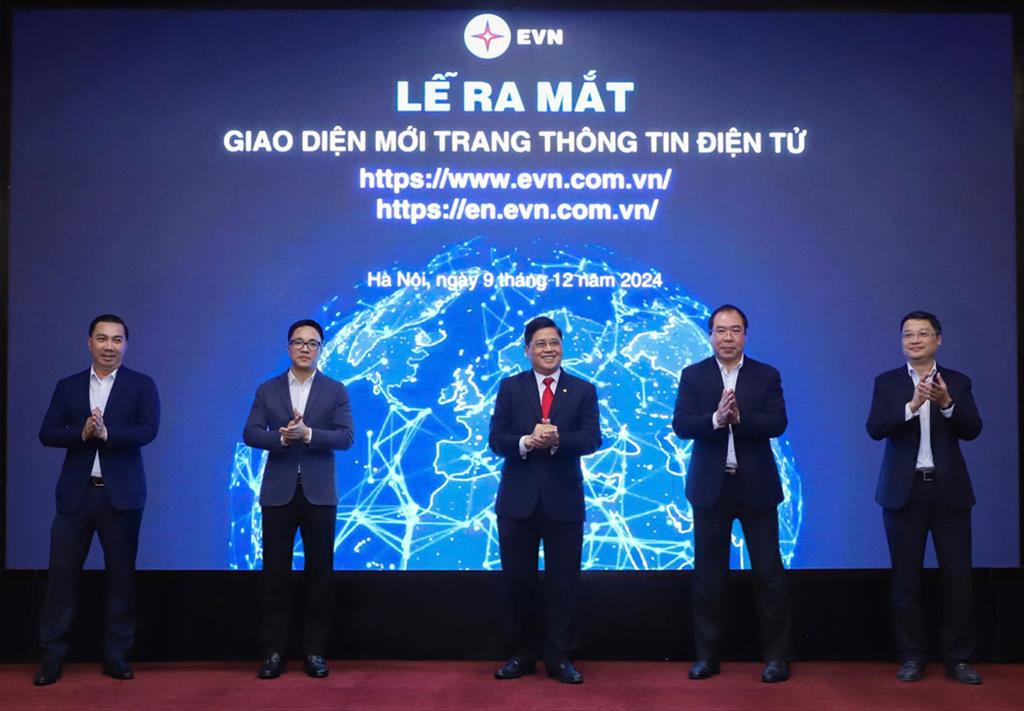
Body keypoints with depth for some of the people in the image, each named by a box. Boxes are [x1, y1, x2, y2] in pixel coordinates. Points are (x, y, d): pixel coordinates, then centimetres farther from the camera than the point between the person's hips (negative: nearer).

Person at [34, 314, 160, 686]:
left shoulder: (141, 385, 3)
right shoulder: (68, 386, 10)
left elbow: (148, 430, -10)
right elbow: (47, 433, 1)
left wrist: (106, 433, -23)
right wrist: (82, 433, -16)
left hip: (121, 495, -1)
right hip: (75, 493, 2)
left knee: (121, 574, 4)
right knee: (62, 572, 1)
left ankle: (116, 655, 14)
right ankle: (52, 655, 11)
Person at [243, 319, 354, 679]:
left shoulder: (335, 390, 4)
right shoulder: (267, 390, 7)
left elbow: (345, 437, -7)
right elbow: (250, 434, -1)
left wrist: (308, 434, -21)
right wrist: (281, 437, -20)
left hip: (319, 493, -1)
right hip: (278, 493, 1)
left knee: (319, 572, 4)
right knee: (275, 572, 4)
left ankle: (315, 651, 14)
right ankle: (274, 651, 13)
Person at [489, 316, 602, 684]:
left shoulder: (583, 390, 3)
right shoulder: (510, 387, 5)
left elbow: (591, 439, -9)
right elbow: (496, 440, -3)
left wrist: (556, 440, -27)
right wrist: (526, 442, -23)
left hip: (563, 499, -1)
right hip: (518, 499, 1)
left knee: (564, 581, 5)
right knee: (517, 580, 9)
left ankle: (559, 657, 15)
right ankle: (524, 654, 23)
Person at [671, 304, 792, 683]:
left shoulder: (767, 375, 3)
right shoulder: (692, 375, 2)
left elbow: (777, 423, -10)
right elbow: (681, 425, -8)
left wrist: (739, 416, -24)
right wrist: (716, 418, -25)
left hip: (756, 485, 0)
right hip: (711, 486, 1)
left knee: (769, 573, 3)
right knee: (708, 574, 8)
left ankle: (776, 655, 14)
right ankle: (707, 655, 19)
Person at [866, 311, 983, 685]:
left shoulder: (957, 382, 6)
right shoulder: (887, 382, 3)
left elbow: (972, 429, -6)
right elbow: (875, 428, -11)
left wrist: (947, 404, -24)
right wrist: (911, 406, -25)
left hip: (949, 491, 0)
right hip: (904, 491, 0)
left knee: (958, 578, 1)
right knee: (906, 579, 6)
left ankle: (958, 658, 12)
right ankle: (912, 657, 16)